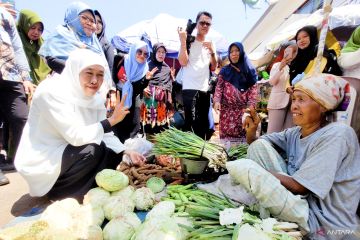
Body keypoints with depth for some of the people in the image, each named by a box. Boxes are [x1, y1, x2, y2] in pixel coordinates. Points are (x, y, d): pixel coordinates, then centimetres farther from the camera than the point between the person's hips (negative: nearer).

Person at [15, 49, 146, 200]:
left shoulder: (95, 97, -3)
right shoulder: (52, 91, -23)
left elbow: (105, 135, -3)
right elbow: (75, 136, -30)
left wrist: (127, 153, -17)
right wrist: (112, 120, -26)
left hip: (67, 154, 7)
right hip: (41, 161, -7)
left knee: (115, 156, -5)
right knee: (94, 150, -27)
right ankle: (59, 193, -2)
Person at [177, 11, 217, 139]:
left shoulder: (211, 44, 18)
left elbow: (213, 68, 13)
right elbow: (183, 62, -10)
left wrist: (212, 52, -2)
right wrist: (183, 41, -15)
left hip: (205, 89, 6)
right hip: (190, 88, -5)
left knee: (203, 124, 9)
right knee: (192, 123, -12)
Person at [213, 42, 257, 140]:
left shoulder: (249, 70, 11)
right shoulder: (225, 71, 12)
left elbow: (253, 90, 5)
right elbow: (219, 87, 5)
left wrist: (251, 107, -8)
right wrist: (217, 101, -13)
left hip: (243, 111, 0)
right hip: (227, 111, 0)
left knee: (242, 135, -2)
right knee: (226, 136, -4)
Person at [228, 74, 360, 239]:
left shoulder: (336, 135, -17)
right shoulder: (294, 134, 4)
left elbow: (298, 186, -21)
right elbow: (255, 146, 11)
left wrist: (258, 172, -13)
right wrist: (251, 131, -11)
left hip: (323, 224, -7)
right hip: (297, 199, 7)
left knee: (242, 167, -24)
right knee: (259, 145, -3)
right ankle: (263, 206, 2)